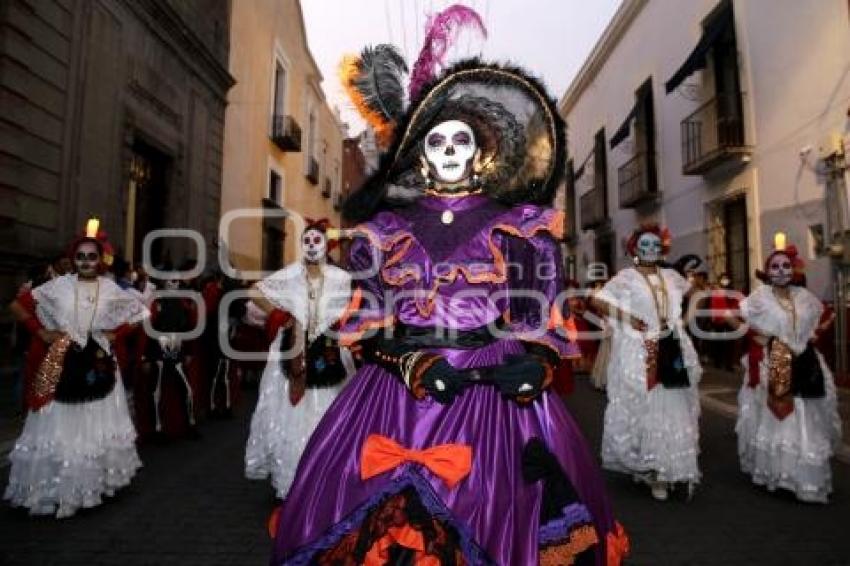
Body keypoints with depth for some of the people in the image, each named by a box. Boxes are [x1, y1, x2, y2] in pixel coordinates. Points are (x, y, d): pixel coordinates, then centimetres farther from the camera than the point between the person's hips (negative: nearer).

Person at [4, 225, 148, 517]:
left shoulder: (110, 289, 0)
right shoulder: (59, 285, -3)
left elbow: (140, 311, 9)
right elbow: (18, 305, 4)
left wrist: (116, 333, 0)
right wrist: (41, 331, -4)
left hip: (98, 364, 1)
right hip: (63, 365, -1)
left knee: (97, 424, 10)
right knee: (60, 427, 4)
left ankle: (96, 483, 24)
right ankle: (58, 489, 18)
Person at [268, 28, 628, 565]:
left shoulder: (518, 228, 9)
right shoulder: (387, 231, 11)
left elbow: (541, 319, 4)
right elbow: (368, 319, 4)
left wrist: (530, 367, -16)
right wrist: (412, 363, -13)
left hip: (497, 393, -1)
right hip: (397, 393, 2)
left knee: (491, 514, -4)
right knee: (382, 518, 1)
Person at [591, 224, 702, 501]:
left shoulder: (670, 276, 11)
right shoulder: (627, 277, -4)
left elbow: (690, 290, 30)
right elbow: (597, 300, -11)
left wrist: (678, 317, 16)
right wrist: (626, 317, -17)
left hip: (672, 351, 5)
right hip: (639, 352, -5)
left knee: (674, 411, 7)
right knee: (646, 411, 1)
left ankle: (670, 470, 21)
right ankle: (652, 471, 16)